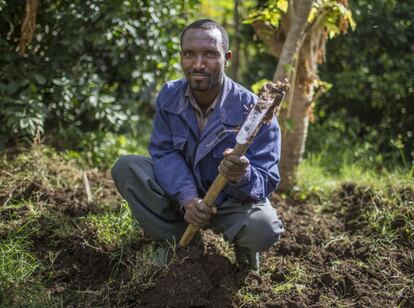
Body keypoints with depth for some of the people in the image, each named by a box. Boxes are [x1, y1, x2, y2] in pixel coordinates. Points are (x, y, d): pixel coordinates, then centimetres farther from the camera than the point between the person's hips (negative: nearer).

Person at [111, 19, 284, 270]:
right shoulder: (169, 95, -10)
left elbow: (266, 181, -23)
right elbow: (164, 153, -12)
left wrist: (242, 176, -49)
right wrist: (188, 198, -31)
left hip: (232, 202, -3)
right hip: (182, 195, 3)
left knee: (263, 228, -34)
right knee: (126, 168, -18)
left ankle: (241, 245, 6)